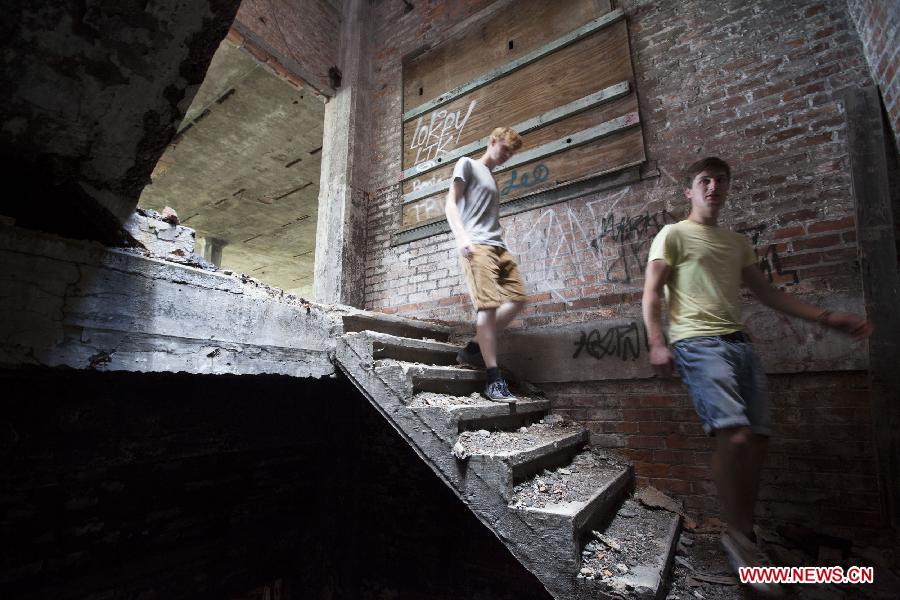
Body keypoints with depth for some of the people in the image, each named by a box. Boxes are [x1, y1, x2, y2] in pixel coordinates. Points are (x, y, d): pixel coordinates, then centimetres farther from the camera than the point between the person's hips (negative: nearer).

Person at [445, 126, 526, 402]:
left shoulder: (492, 179, 30)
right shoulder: (468, 164, 9)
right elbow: (451, 203, -2)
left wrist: (499, 243, 17)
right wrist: (461, 236, -17)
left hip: (498, 246, 9)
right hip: (476, 245, -8)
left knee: (517, 299, 1)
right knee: (488, 305, -16)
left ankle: (473, 349, 8)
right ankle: (494, 379, -13)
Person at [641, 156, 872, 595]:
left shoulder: (738, 242, 24)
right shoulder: (672, 235, 4)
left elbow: (766, 293, 25)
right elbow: (651, 293, -5)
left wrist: (826, 317, 16)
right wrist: (656, 342, -18)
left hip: (740, 343, 7)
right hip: (698, 344, -7)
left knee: (756, 441, 4)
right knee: (736, 436, -21)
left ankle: (743, 535, 19)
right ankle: (737, 534, -1)